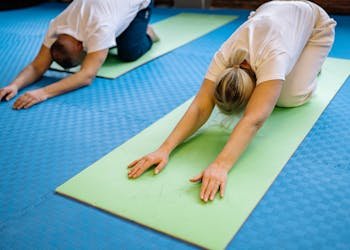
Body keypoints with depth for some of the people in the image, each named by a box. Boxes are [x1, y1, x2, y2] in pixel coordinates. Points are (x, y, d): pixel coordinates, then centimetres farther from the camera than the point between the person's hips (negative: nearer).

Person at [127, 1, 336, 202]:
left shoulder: (273, 58, -47)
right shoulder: (225, 56, -35)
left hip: (314, 22, -3)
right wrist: (164, 149, -50)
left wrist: (221, 166, -67)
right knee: (268, 94, -5)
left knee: (290, 97, -14)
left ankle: (310, 64, 14)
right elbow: (201, 107, -39)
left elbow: (254, 120, -56)